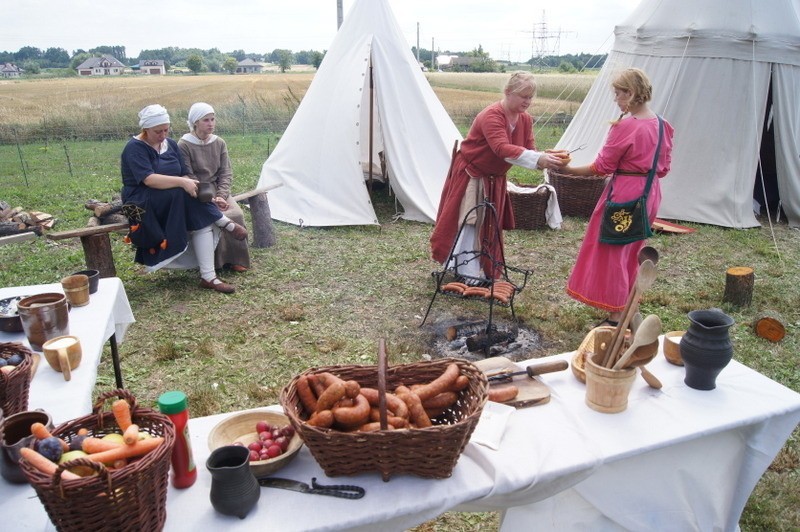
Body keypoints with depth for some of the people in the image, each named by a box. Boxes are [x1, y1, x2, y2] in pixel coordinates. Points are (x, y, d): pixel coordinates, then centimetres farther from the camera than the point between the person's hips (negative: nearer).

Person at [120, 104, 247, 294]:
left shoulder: (171, 144, 10)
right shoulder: (134, 148, -11)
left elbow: (184, 175, 5)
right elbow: (149, 179, -26)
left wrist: (189, 184, -18)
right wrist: (182, 183, -36)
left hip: (175, 202, 6)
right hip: (142, 204, -6)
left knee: (203, 218, -23)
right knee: (180, 193, -34)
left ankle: (208, 277, -26)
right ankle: (225, 223, -16)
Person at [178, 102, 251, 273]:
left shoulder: (219, 143, 7)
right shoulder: (184, 145, -8)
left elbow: (226, 173, 3)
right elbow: (188, 178, -12)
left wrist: (221, 196, -14)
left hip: (217, 190, 4)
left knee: (237, 214, -21)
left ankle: (235, 259, -8)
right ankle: (218, 262, -13)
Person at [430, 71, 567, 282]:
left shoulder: (525, 120, -3)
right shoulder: (491, 116, -28)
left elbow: (529, 151, -10)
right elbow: (502, 149, -43)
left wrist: (548, 159, -31)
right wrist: (538, 159, -51)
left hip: (493, 178, 8)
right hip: (469, 175, -7)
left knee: (488, 224, 12)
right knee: (469, 222, -5)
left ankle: (483, 268, 23)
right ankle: (469, 273, 2)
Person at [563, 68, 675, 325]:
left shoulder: (625, 126, -18)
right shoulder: (661, 125, 5)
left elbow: (602, 167, -14)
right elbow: (663, 167, 12)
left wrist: (568, 170, -5)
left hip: (624, 194, -8)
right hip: (650, 193, 8)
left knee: (612, 253, 3)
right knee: (632, 252, 20)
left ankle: (616, 318, 8)